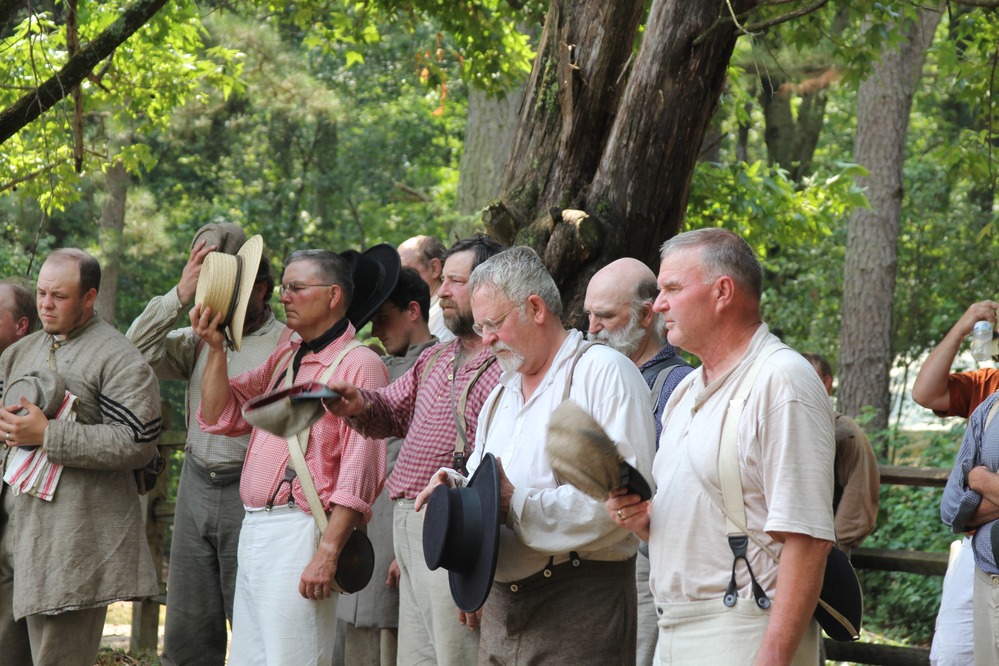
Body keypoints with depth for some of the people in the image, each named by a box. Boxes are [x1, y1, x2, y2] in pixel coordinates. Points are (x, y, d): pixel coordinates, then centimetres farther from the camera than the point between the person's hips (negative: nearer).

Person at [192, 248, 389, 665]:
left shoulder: (358, 364, -9)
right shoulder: (285, 357, 18)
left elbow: (359, 473, -16)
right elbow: (219, 417, 15)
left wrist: (327, 552, -21)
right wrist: (215, 348, 3)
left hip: (299, 532, -8)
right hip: (254, 530, 8)